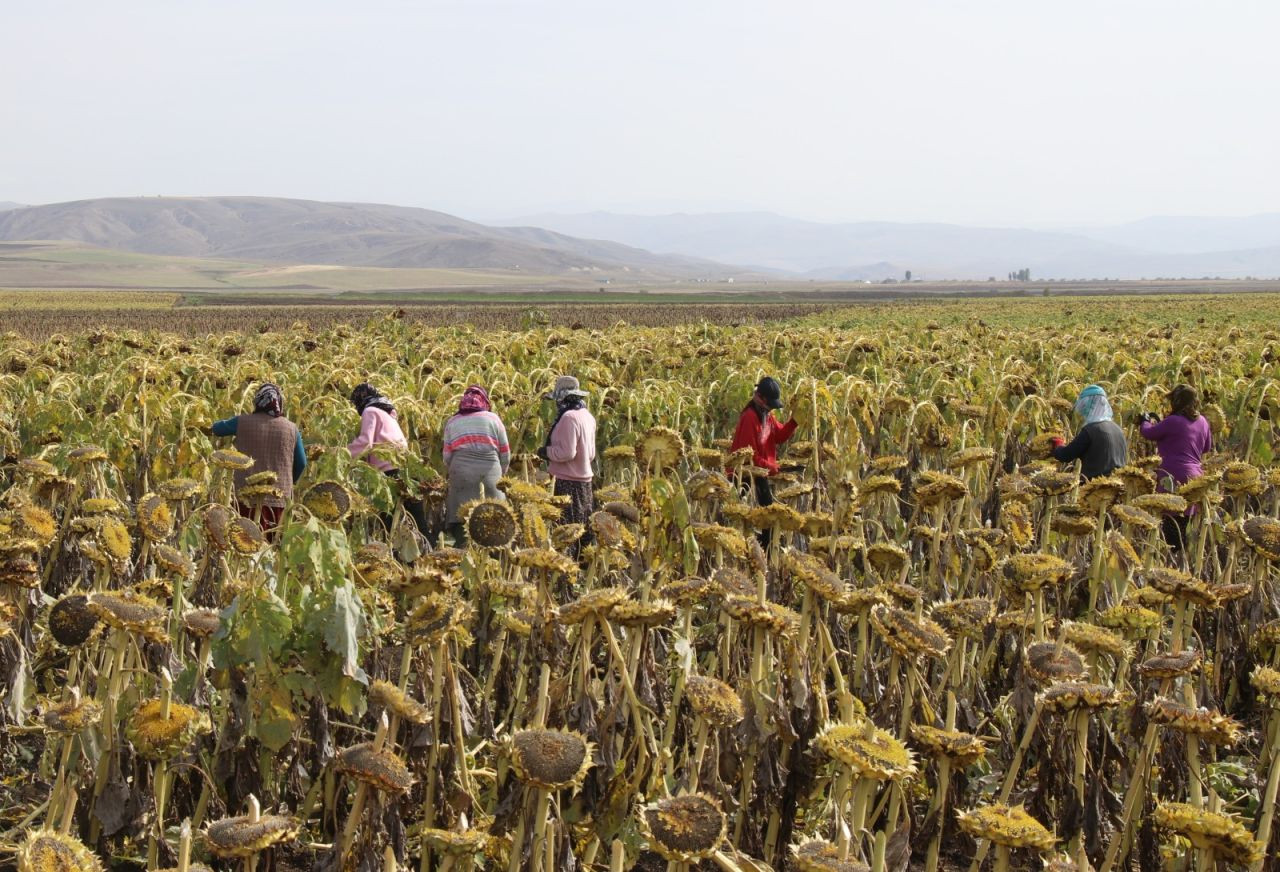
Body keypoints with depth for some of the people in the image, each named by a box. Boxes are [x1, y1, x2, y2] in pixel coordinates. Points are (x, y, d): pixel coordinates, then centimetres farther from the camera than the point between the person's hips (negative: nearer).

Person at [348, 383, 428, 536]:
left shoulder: (370, 411, 3)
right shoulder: (387, 412, 29)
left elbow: (365, 442, -10)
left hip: (389, 469, -8)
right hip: (405, 465, 8)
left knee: (387, 518, -6)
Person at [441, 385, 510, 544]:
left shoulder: (452, 422, 15)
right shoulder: (493, 419, 13)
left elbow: (447, 456, 13)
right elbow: (505, 454, 13)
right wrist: (501, 474, 28)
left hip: (461, 471, 1)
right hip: (490, 470, 0)